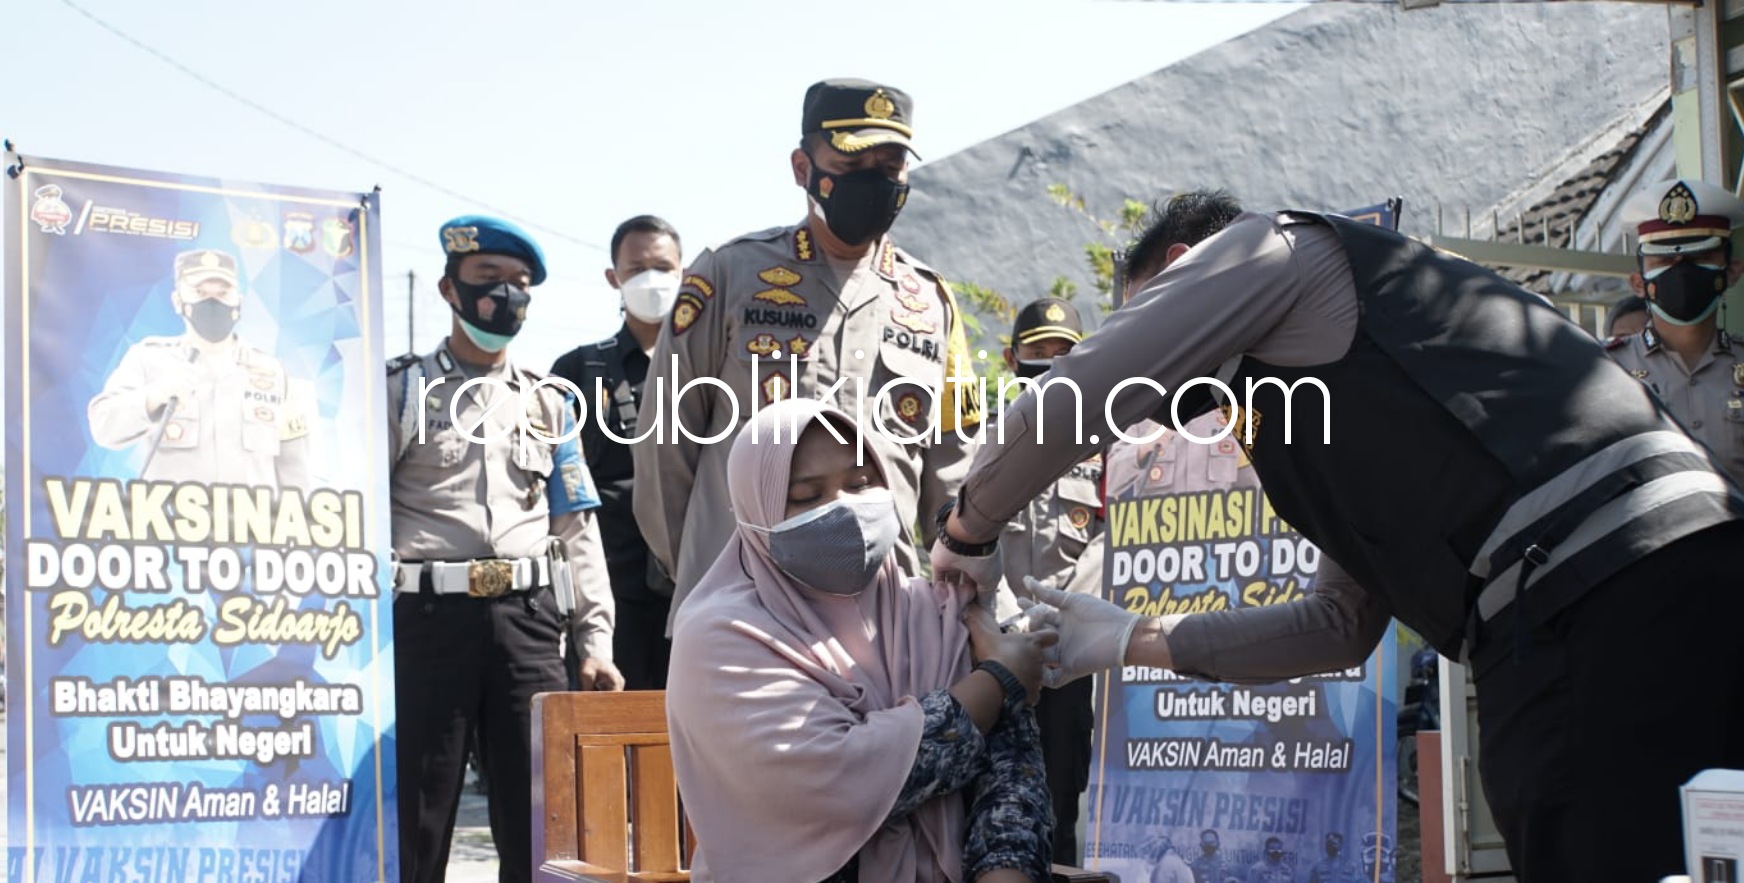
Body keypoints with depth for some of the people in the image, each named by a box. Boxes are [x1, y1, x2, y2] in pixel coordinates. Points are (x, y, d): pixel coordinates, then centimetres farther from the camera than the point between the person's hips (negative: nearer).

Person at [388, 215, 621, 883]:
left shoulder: (548, 403, 17)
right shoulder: (401, 389, 7)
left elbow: (576, 531, 16)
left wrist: (595, 639, 6)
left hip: (528, 621, 3)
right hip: (428, 619, -3)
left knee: (539, 825, 4)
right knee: (414, 826, 0)